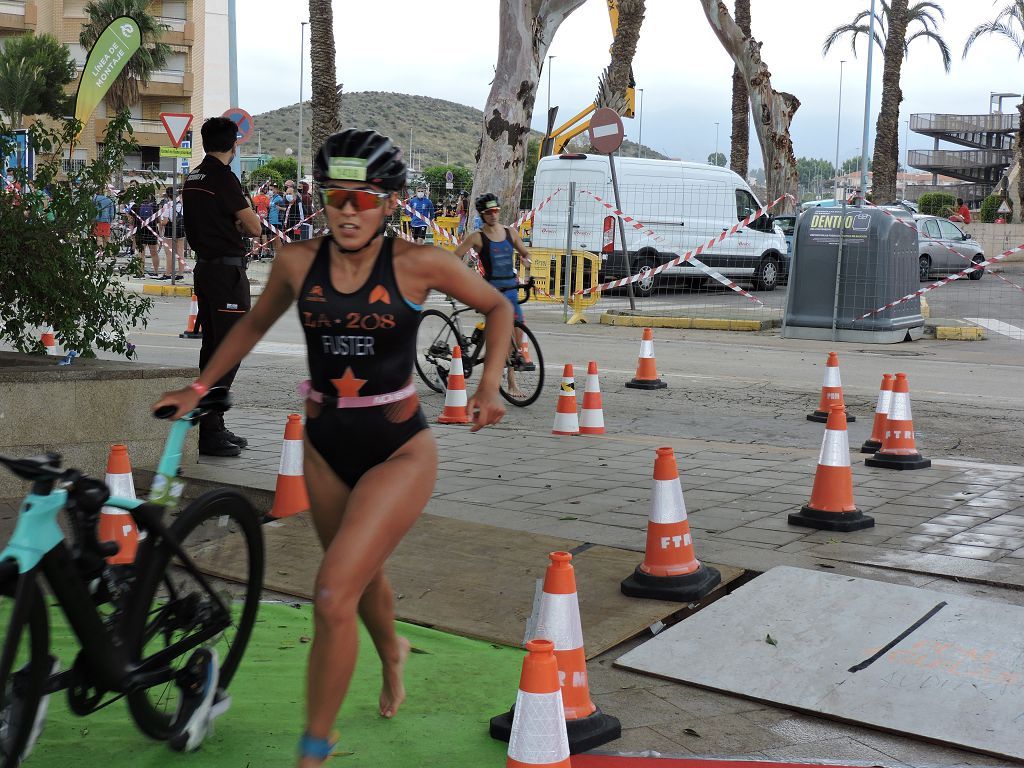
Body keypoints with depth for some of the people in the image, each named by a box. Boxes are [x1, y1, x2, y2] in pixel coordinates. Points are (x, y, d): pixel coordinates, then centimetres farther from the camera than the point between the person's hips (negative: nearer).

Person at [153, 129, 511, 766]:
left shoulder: (418, 264, -13)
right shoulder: (299, 262, -4)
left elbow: (497, 307, 2)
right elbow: (255, 324, 15)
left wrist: (490, 382, -8)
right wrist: (199, 388, 15)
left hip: (399, 450, -4)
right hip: (326, 448, 4)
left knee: (332, 596, -15)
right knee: (362, 574, 23)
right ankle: (392, 651, 59)